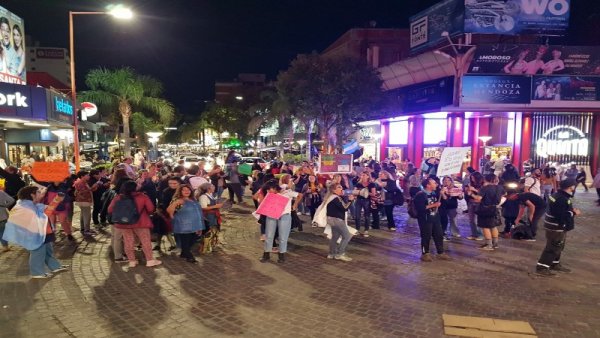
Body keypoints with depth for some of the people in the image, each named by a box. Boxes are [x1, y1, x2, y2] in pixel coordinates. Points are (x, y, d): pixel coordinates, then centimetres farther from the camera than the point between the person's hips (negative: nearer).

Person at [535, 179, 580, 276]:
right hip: (556, 227, -11)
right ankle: (541, 267, -1)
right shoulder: (562, 199, -27)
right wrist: (573, 213, -15)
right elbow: (562, 215, -29)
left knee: (558, 247, 22)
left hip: (558, 226, 11)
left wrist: (572, 210, 5)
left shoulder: (561, 196, 7)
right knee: (553, 248, -5)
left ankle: (555, 264, 36)